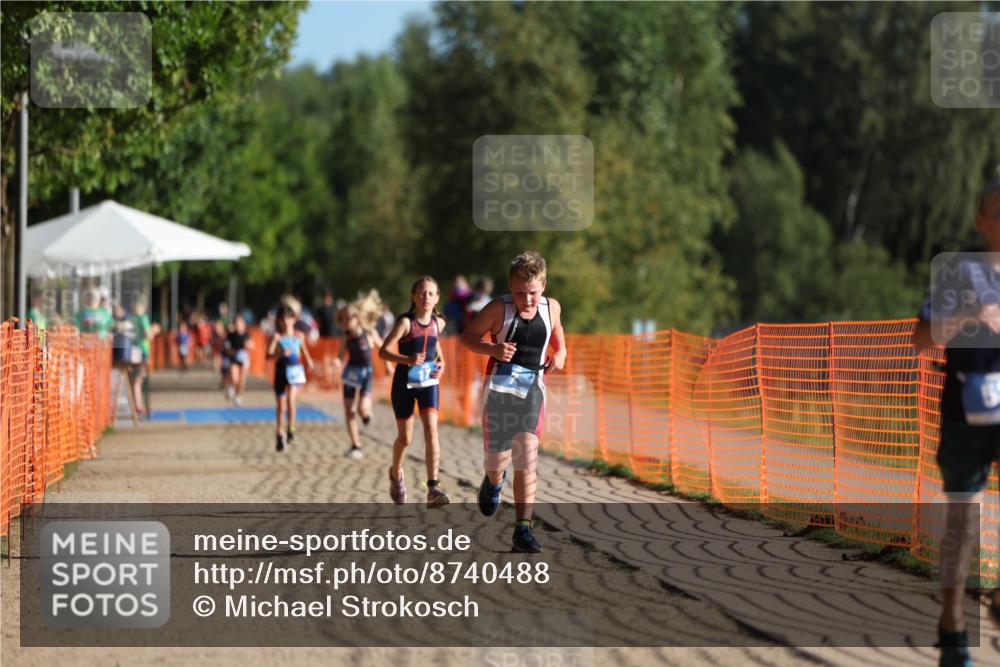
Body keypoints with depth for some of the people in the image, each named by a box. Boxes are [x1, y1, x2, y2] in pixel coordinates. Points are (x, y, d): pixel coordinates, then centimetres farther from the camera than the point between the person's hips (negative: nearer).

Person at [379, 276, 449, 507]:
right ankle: (396, 474, 39)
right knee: (405, 437, 7)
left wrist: (440, 364, 5)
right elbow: (383, 351, -20)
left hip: (428, 382, 3)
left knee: (431, 430, -16)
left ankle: (433, 488, -22)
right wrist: (407, 360, -36)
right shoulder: (406, 322, -15)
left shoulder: (438, 322, 1)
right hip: (404, 383, -3)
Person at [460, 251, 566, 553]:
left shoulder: (551, 308, 5)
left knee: (527, 457, -10)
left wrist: (560, 355, 2)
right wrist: (494, 349, -19)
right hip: (500, 384, -2)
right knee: (497, 459, 4)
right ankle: (494, 481, 44)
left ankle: (523, 528, -10)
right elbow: (467, 336, -1)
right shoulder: (499, 309, -6)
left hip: (533, 387, 2)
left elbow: (557, 336, 24)